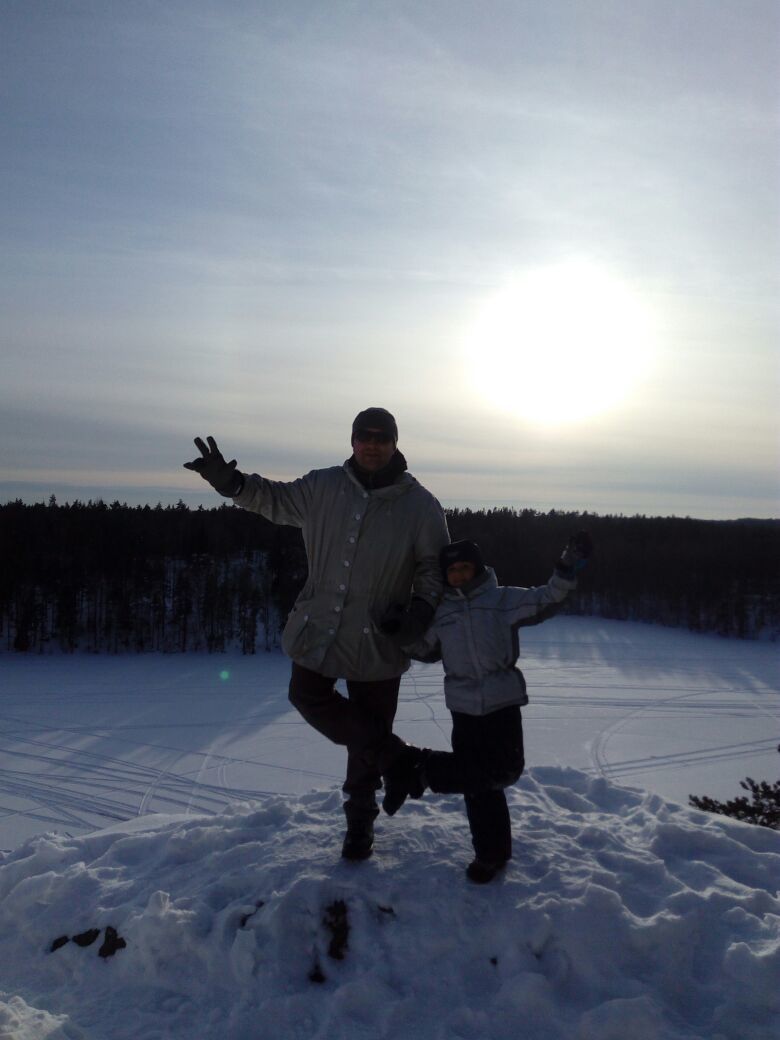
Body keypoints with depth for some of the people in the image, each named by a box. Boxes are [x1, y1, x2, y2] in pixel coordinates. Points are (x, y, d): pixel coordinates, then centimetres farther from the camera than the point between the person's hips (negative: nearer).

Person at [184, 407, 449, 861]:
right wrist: (232, 483, -4)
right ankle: (392, 757, 25)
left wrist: (422, 607, -17)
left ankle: (360, 819, 31)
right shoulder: (324, 487, -1)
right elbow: (276, 499, 11)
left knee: (369, 726, 8)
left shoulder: (421, 505, -8)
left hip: (379, 636, -3)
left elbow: (435, 566, -2)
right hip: (321, 624, 3)